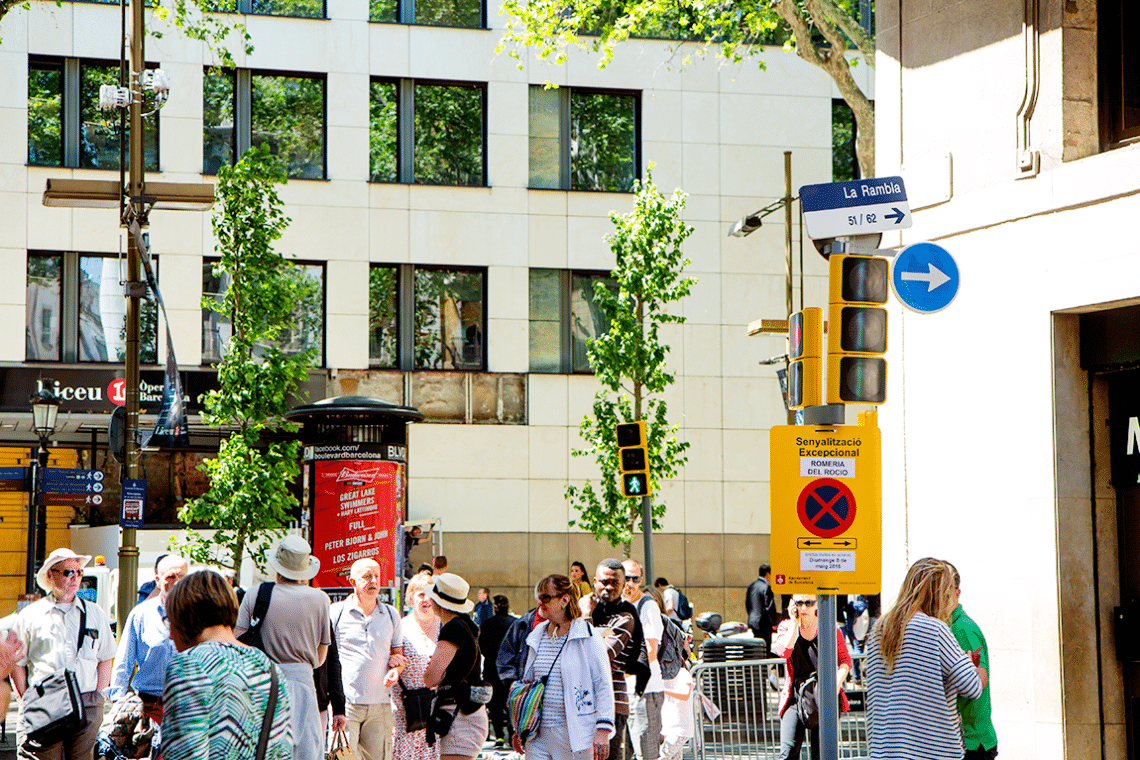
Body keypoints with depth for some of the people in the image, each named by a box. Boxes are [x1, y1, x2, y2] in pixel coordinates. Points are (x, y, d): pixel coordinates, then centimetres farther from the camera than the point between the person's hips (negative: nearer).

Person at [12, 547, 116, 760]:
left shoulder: (95, 614, 15)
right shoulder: (30, 615, 8)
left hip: (86, 708, 2)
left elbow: (105, 660, 17)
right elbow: (16, 664, 8)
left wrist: (96, 698, 6)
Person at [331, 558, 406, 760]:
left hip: (380, 705, 3)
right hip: (346, 704, -3)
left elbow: (398, 654, 22)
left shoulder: (391, 615, 14)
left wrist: (395, 669, -2)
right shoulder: (335, 613, 3)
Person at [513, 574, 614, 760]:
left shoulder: (587, 638, -5)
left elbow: (604, 686, -7)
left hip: (574, 736, -5)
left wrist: (602, 731, -14)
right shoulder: (536, 638, 13)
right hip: (538, 735, 5)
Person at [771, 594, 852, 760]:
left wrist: (837, 682, -9)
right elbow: (784, 651, -12)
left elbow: (845, 660, 10)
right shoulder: (787, 627, 9)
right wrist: (794, 622, -5)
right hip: (795, 698, 0)